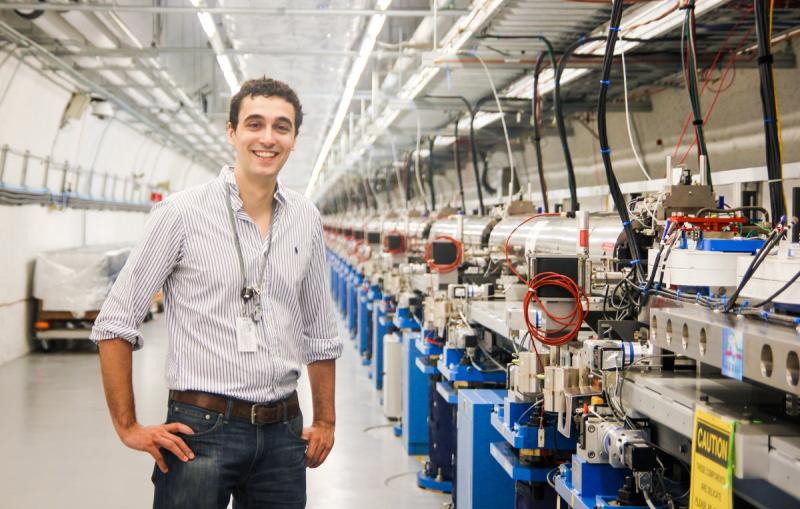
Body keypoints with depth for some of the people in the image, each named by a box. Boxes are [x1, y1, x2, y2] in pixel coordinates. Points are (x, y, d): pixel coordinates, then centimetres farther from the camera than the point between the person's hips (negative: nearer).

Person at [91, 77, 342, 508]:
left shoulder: (306, 219, 7)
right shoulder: (181, 214, -7)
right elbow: (115, 323, -5)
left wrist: (325, 422, 14)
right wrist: (128, 428, -7)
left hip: (283, 431, 5)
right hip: (201, 429, -4)